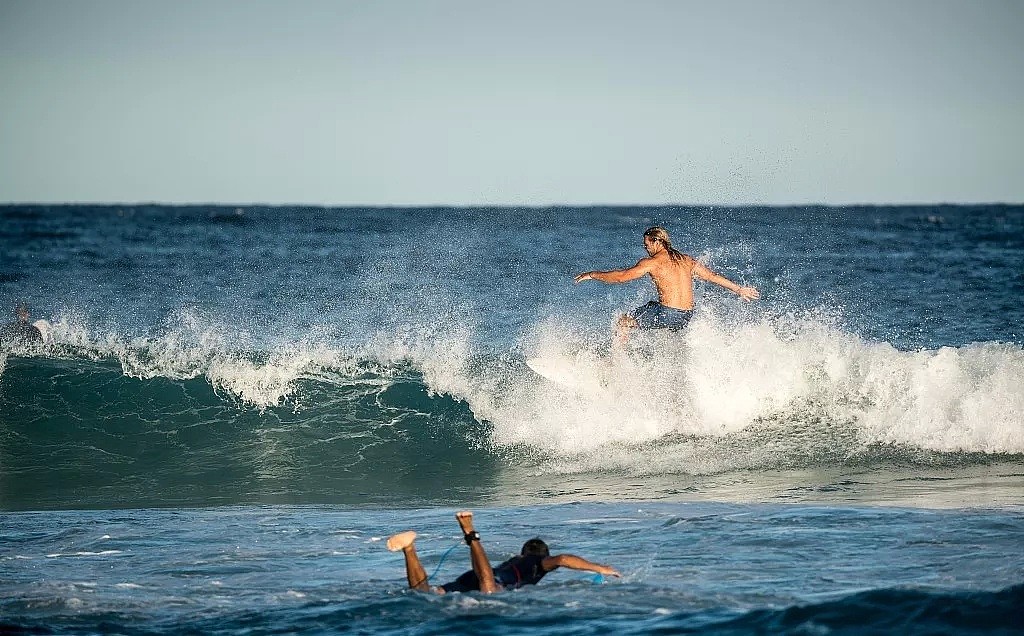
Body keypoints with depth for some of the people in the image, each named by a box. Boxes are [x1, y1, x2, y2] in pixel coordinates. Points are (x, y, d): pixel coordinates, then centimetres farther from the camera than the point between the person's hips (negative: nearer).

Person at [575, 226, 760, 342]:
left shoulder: (652, 262, -7)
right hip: (686, 316, 7)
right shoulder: (687, 260, 11)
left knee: (623, 322, 11)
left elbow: (622, 276, -10)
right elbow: (713, 276, 16)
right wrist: (739, 289, 28)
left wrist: (591, 275, 1)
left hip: (667, 313, -7)